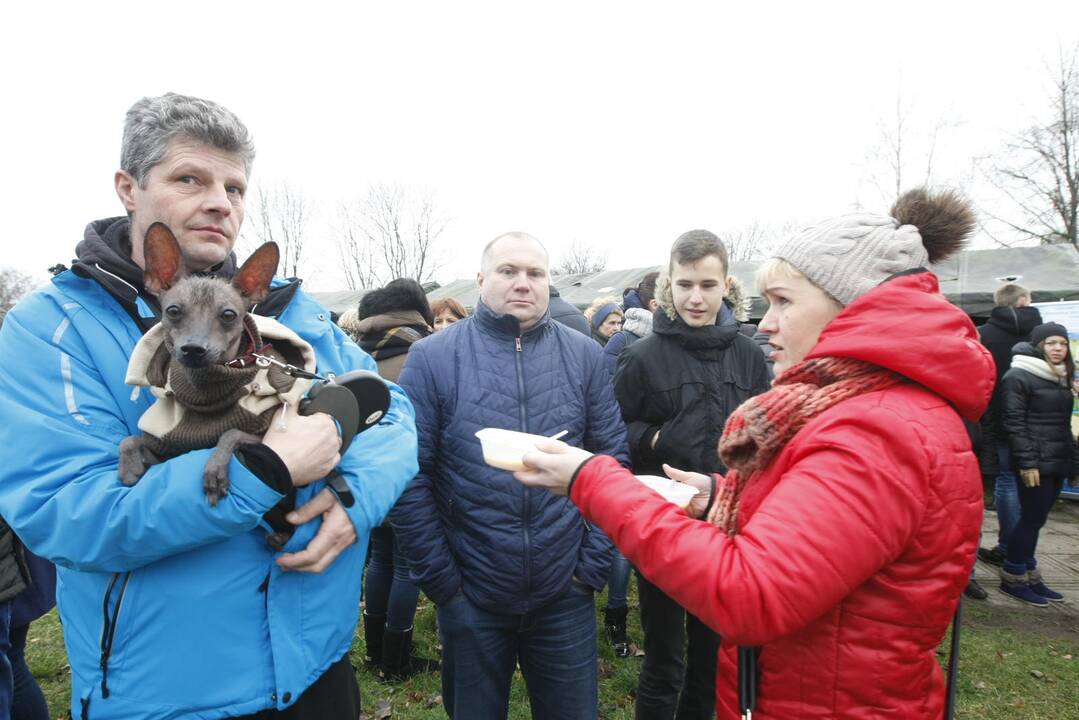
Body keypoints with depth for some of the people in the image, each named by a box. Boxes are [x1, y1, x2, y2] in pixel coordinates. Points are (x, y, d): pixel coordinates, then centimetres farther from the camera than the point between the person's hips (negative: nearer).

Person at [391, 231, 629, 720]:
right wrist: (439, 579, -8)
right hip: (470, 599, -1)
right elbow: (409, 475, -8)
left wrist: (593, 564, -3)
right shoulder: (432, 357, -7)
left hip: (566, 595, 2)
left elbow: (613, 462, 1)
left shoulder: (585, 356, 0)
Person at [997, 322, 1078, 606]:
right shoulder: (1018, 377, -10)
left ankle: (1029, 576, 22)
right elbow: (1013, 422, -15)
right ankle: (1012, 579, 8)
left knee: (1034, 519, 13)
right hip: (1035, 463, -8)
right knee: (1033, 519, -4)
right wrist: (1027, 462, -18)